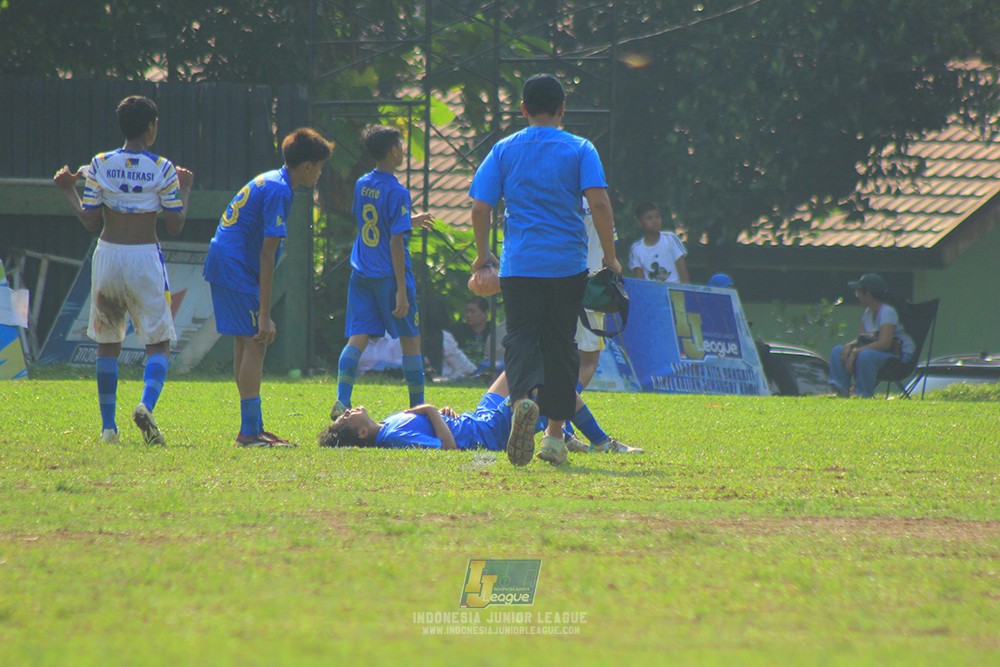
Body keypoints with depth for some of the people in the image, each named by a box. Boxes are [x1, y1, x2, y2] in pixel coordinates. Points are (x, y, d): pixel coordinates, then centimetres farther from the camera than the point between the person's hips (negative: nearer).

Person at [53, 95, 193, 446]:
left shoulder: (99, 166, -1)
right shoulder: (163, 170, -5)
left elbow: (90, 222, -2)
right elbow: (175, 226, -3)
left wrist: (68, 191, 14)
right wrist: (185, 190, 13)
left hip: (108, 256, 2)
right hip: (145, 259, -2)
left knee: (107, 344, 14)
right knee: (159, 344, 5)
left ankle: (108, 427, 11)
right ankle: (146, 404, -22)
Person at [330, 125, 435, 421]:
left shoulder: (361, 185, 8)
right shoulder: (397, 192, -14)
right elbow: (396, 242, -17)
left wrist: (410, 221, 34)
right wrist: (402, 289, -16)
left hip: (362, 273, 6)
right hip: (389, 275, -6)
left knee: (358, 338, 0)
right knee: (410, 340, 8)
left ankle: (342, 401, -16)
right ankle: (417, 406, 15)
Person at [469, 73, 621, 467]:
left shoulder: (504, 150, 5)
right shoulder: (580, 150, 2)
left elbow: (480, 208, 3)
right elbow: (599, 203, -9)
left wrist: (482, 254, 17)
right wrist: (610, 258, 0)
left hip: (519, 263, 0)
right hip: (568, 264, 0)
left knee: (521, 336, -2)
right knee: (560, 344, 11)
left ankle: (523, 398, -34)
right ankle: (554, 435, 12)